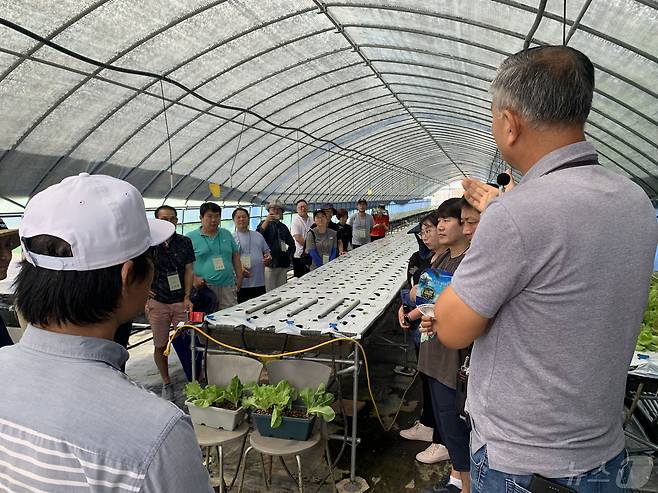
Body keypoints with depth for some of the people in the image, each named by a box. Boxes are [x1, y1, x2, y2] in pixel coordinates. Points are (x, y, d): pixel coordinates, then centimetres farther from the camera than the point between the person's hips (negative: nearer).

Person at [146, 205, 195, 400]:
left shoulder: (185, 243, 5)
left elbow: (189, 271, 5)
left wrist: (187, 297, -3)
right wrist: (145, 292, -4)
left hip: (181, 301, 1)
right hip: (157, 302, 0)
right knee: (160, 346, 8)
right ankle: (166, 384, 25)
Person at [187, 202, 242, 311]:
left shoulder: (226, 234, 13)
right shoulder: (191, 237, 0)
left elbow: (235, 257, 18)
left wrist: (239, 277, 11)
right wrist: (194, 278, -15)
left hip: (228, 286, 4)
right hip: (204, 287, -3)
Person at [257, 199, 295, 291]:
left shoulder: (283, 227, 16)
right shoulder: (265, 224, 2)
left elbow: (291, 243, 27)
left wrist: (289, 255, 12)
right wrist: (267, 221, -23)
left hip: (283, 264, 5)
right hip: (269, 263, -5)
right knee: (269, 292, -5)